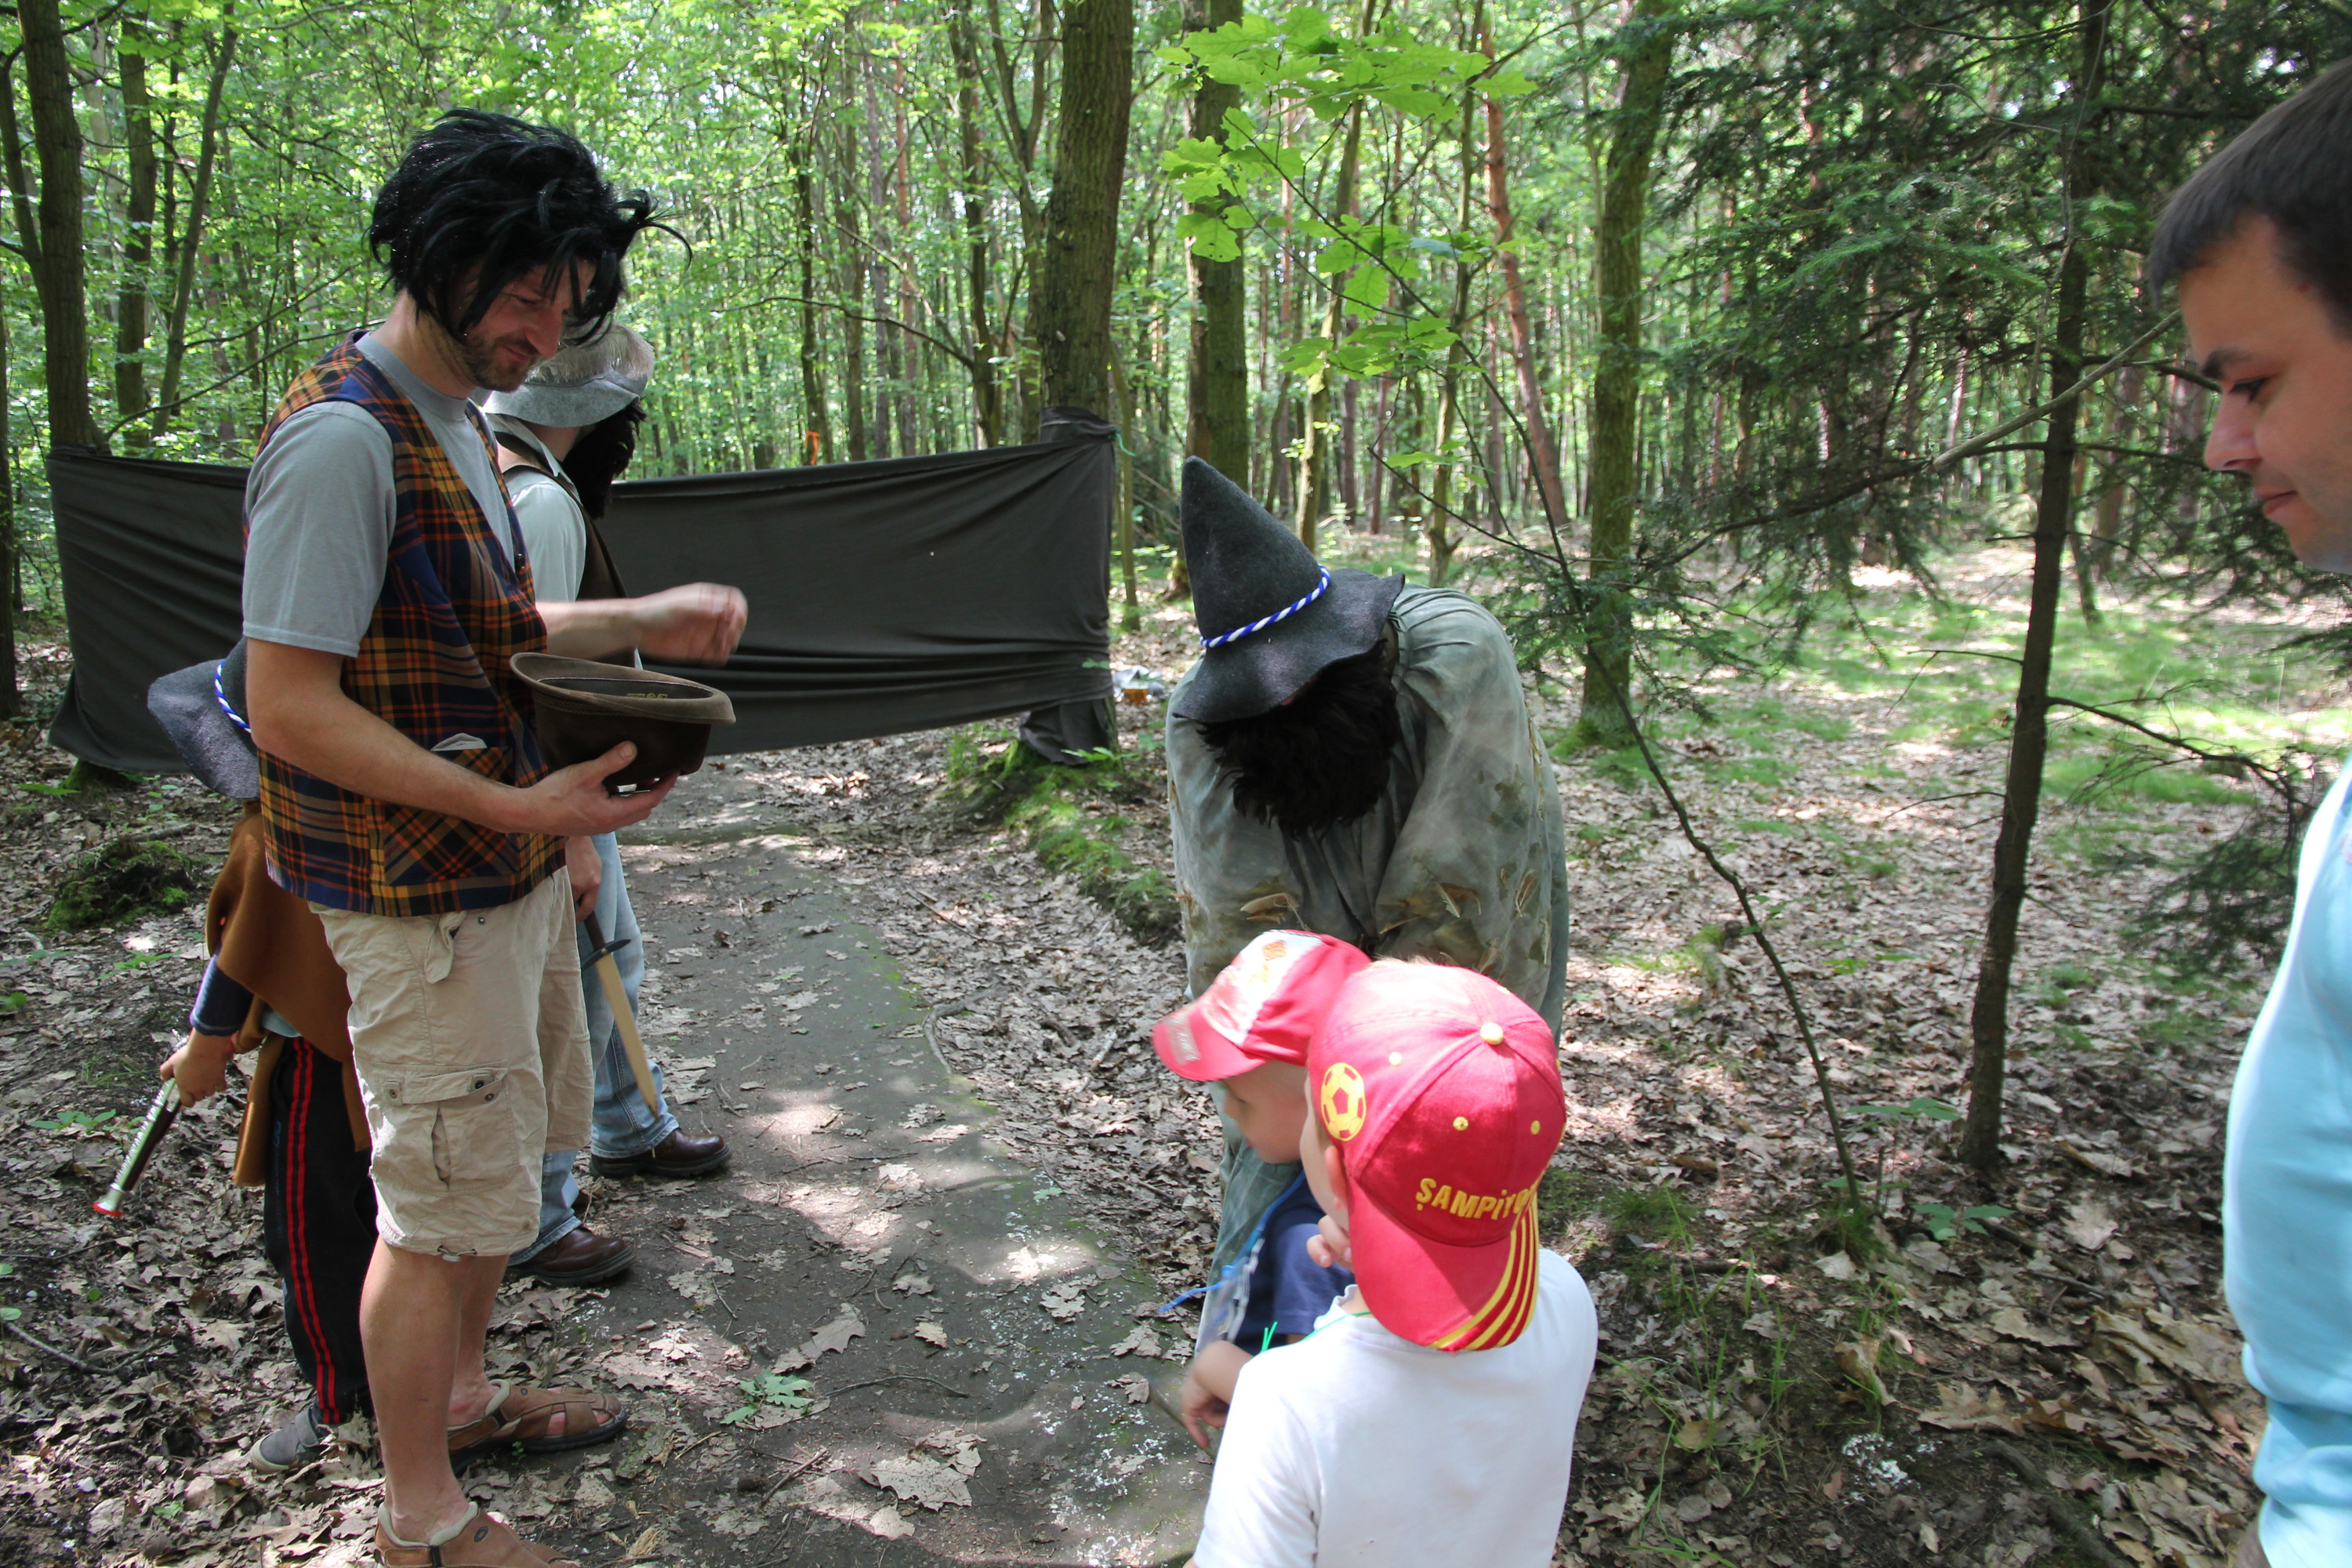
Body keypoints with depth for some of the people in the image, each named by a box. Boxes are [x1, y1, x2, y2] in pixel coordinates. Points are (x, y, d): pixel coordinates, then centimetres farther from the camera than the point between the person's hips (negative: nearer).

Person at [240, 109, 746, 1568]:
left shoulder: (457, 419, 10)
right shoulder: (342, 435, -20)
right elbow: (291, 708, -23)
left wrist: (645, 620, 8)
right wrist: (515, 806, -26)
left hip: (514, 869, 9)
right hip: (422, 898, -9)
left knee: (508, 1156, 22)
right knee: (446, 1203, 4)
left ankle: (460, 1390, 44)